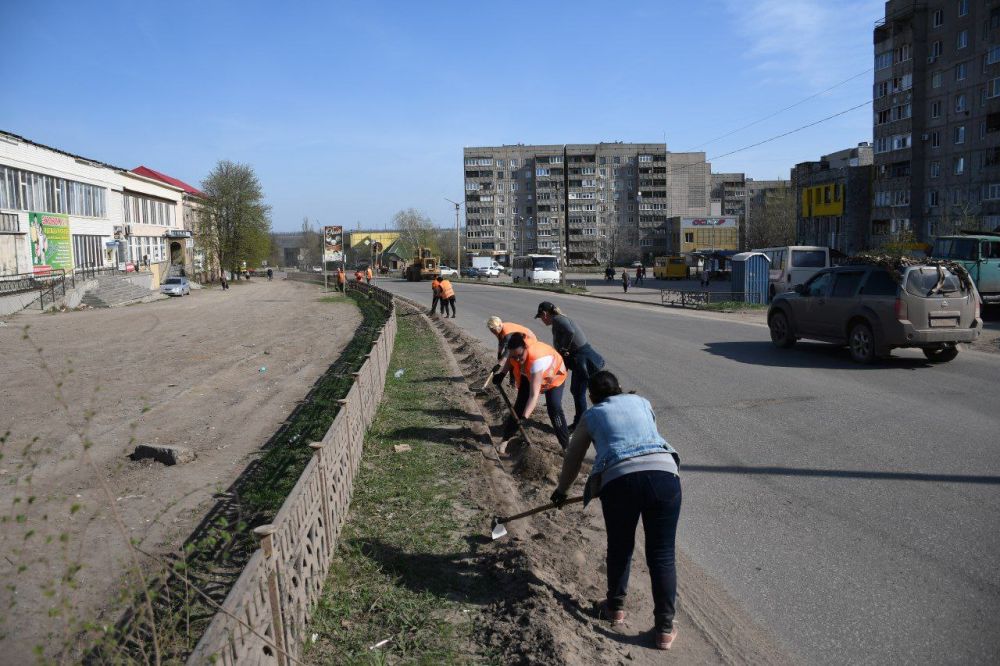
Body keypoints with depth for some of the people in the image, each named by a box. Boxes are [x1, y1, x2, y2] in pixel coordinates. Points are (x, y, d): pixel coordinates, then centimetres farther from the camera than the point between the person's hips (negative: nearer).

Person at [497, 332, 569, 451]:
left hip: (554, 375, -5)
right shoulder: (514, 351, -30)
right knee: (519, 405, -2)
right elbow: (509, 360, 0)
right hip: (529, 375, 5)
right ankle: (506, 438, 16)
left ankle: (566, 445, -5)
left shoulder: (537, 360, -47)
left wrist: (524, 417, -56)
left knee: (554, 408, -19)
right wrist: (502, 373, -18)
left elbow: (534, 395, -49)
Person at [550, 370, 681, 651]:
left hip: (620, 479, -1)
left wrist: (561, 490, 48)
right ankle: (665, 628, 15)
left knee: (619, 548, 21)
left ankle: (615, 607, 38)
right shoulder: (642, 402, 27)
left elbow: (572, 460, 31)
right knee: (662, 554, 10)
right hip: (664, 473, 1)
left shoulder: (591, 416, 22)